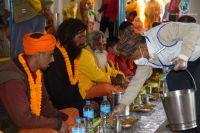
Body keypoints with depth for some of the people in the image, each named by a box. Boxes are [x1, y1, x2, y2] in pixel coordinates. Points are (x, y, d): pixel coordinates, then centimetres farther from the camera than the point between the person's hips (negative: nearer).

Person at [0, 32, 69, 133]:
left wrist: (63, 118, -4)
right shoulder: (13, 78, -27)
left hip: (28, 122, 9)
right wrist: (57, 123, -22)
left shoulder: (36, 72, 4)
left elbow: (44, 104, 12)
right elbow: (23, 119, -30)